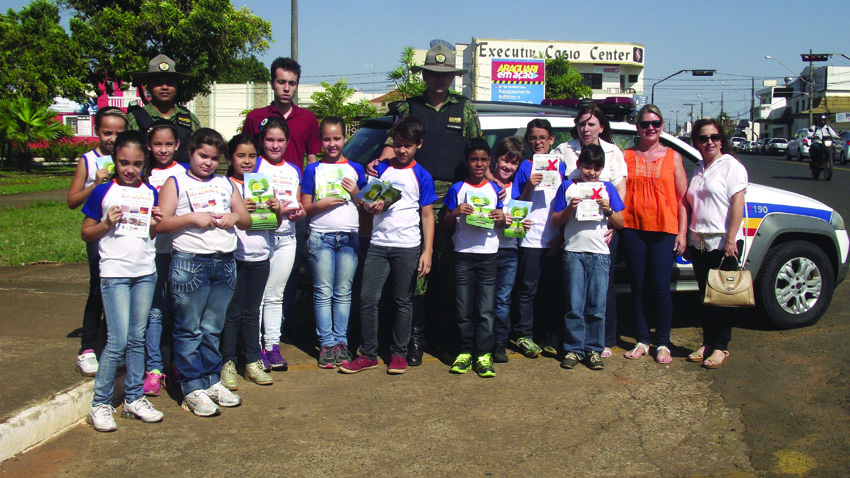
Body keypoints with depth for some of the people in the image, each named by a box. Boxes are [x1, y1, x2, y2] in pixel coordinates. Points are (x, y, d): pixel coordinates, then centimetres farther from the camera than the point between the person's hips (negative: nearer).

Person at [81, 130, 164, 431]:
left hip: (145, 273, 4)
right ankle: (100, 404, 5)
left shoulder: (150, 193, 10)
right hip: (114, 273, -4)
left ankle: (134, 399, 20)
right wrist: (107, 223, -15)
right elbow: (86, 233, 2)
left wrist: (156, 224, -4)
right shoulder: (103, 192, -1)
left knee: (137, 339, 10)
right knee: (118, 341, -8)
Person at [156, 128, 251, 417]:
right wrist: (192, 218, -15)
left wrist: (235, 217, -2)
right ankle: (192, 389, 7)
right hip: (189, 263, -4)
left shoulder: (226, 184, 18)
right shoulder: (176, 184, 4)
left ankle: (211, 381, 20)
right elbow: (161, 224, -5)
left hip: (225, 262, 4)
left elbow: (247, 220, 19)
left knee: (213, 329, 10)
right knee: (189, 330, 0)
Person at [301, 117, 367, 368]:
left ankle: (341, 341, 10)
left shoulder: (355, 169, 12)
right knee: (323, 292, -1)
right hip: (320, 236, -1)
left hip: (349, 237, 1)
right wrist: (323, 204, -13)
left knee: (343, 292, 4)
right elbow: (305, 208, 6)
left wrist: (356, 192, -5)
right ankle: (326, 343, 5)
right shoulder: (313, 170, 8)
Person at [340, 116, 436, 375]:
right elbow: (367, 202, 16)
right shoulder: (382, 169, 10)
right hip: (378, 244, 2)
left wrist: (427, 251, -6)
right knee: (368, 298, -1)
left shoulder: (421, 176, 3)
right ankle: (368, 354, 9)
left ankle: (399, 354, 17)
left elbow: (427, 215, 2)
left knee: (403, 301, 5)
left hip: (408, 247, -2)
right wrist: (371, 206, -9)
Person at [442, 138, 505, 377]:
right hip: (463, 253, 0)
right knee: (464, 308, 2)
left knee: (486, 309, -1)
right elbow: (445, 224, 7)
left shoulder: (495, 190, 10)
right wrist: (455, 212, -13)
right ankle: (465, 352, 11)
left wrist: (502, 219, -8)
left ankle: (483, 354, 3)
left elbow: (500, 223, 15)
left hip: (489, 254, 1)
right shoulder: (457, 189, 7)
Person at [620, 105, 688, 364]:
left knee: (660, 288, -2)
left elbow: (682, 198, 7)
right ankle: (642, 340, 17)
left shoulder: (672, 156, 9)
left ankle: (663, 343, 10)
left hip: (664, 230, -1)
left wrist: (682, 232, 1)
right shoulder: (627, 156, 9)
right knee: (638, 288, 6)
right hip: (633, 228, 1)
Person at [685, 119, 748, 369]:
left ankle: (720, 347, 7)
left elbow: (738, 204, -12)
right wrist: (686, 237, 11)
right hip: (699, 243, 6)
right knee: (705, 295, 10)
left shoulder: (731, 166, -5)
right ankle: (707, 343, 19)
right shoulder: (698, 170, 15)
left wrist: (731, 240, -19)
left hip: (723, 243, -6)